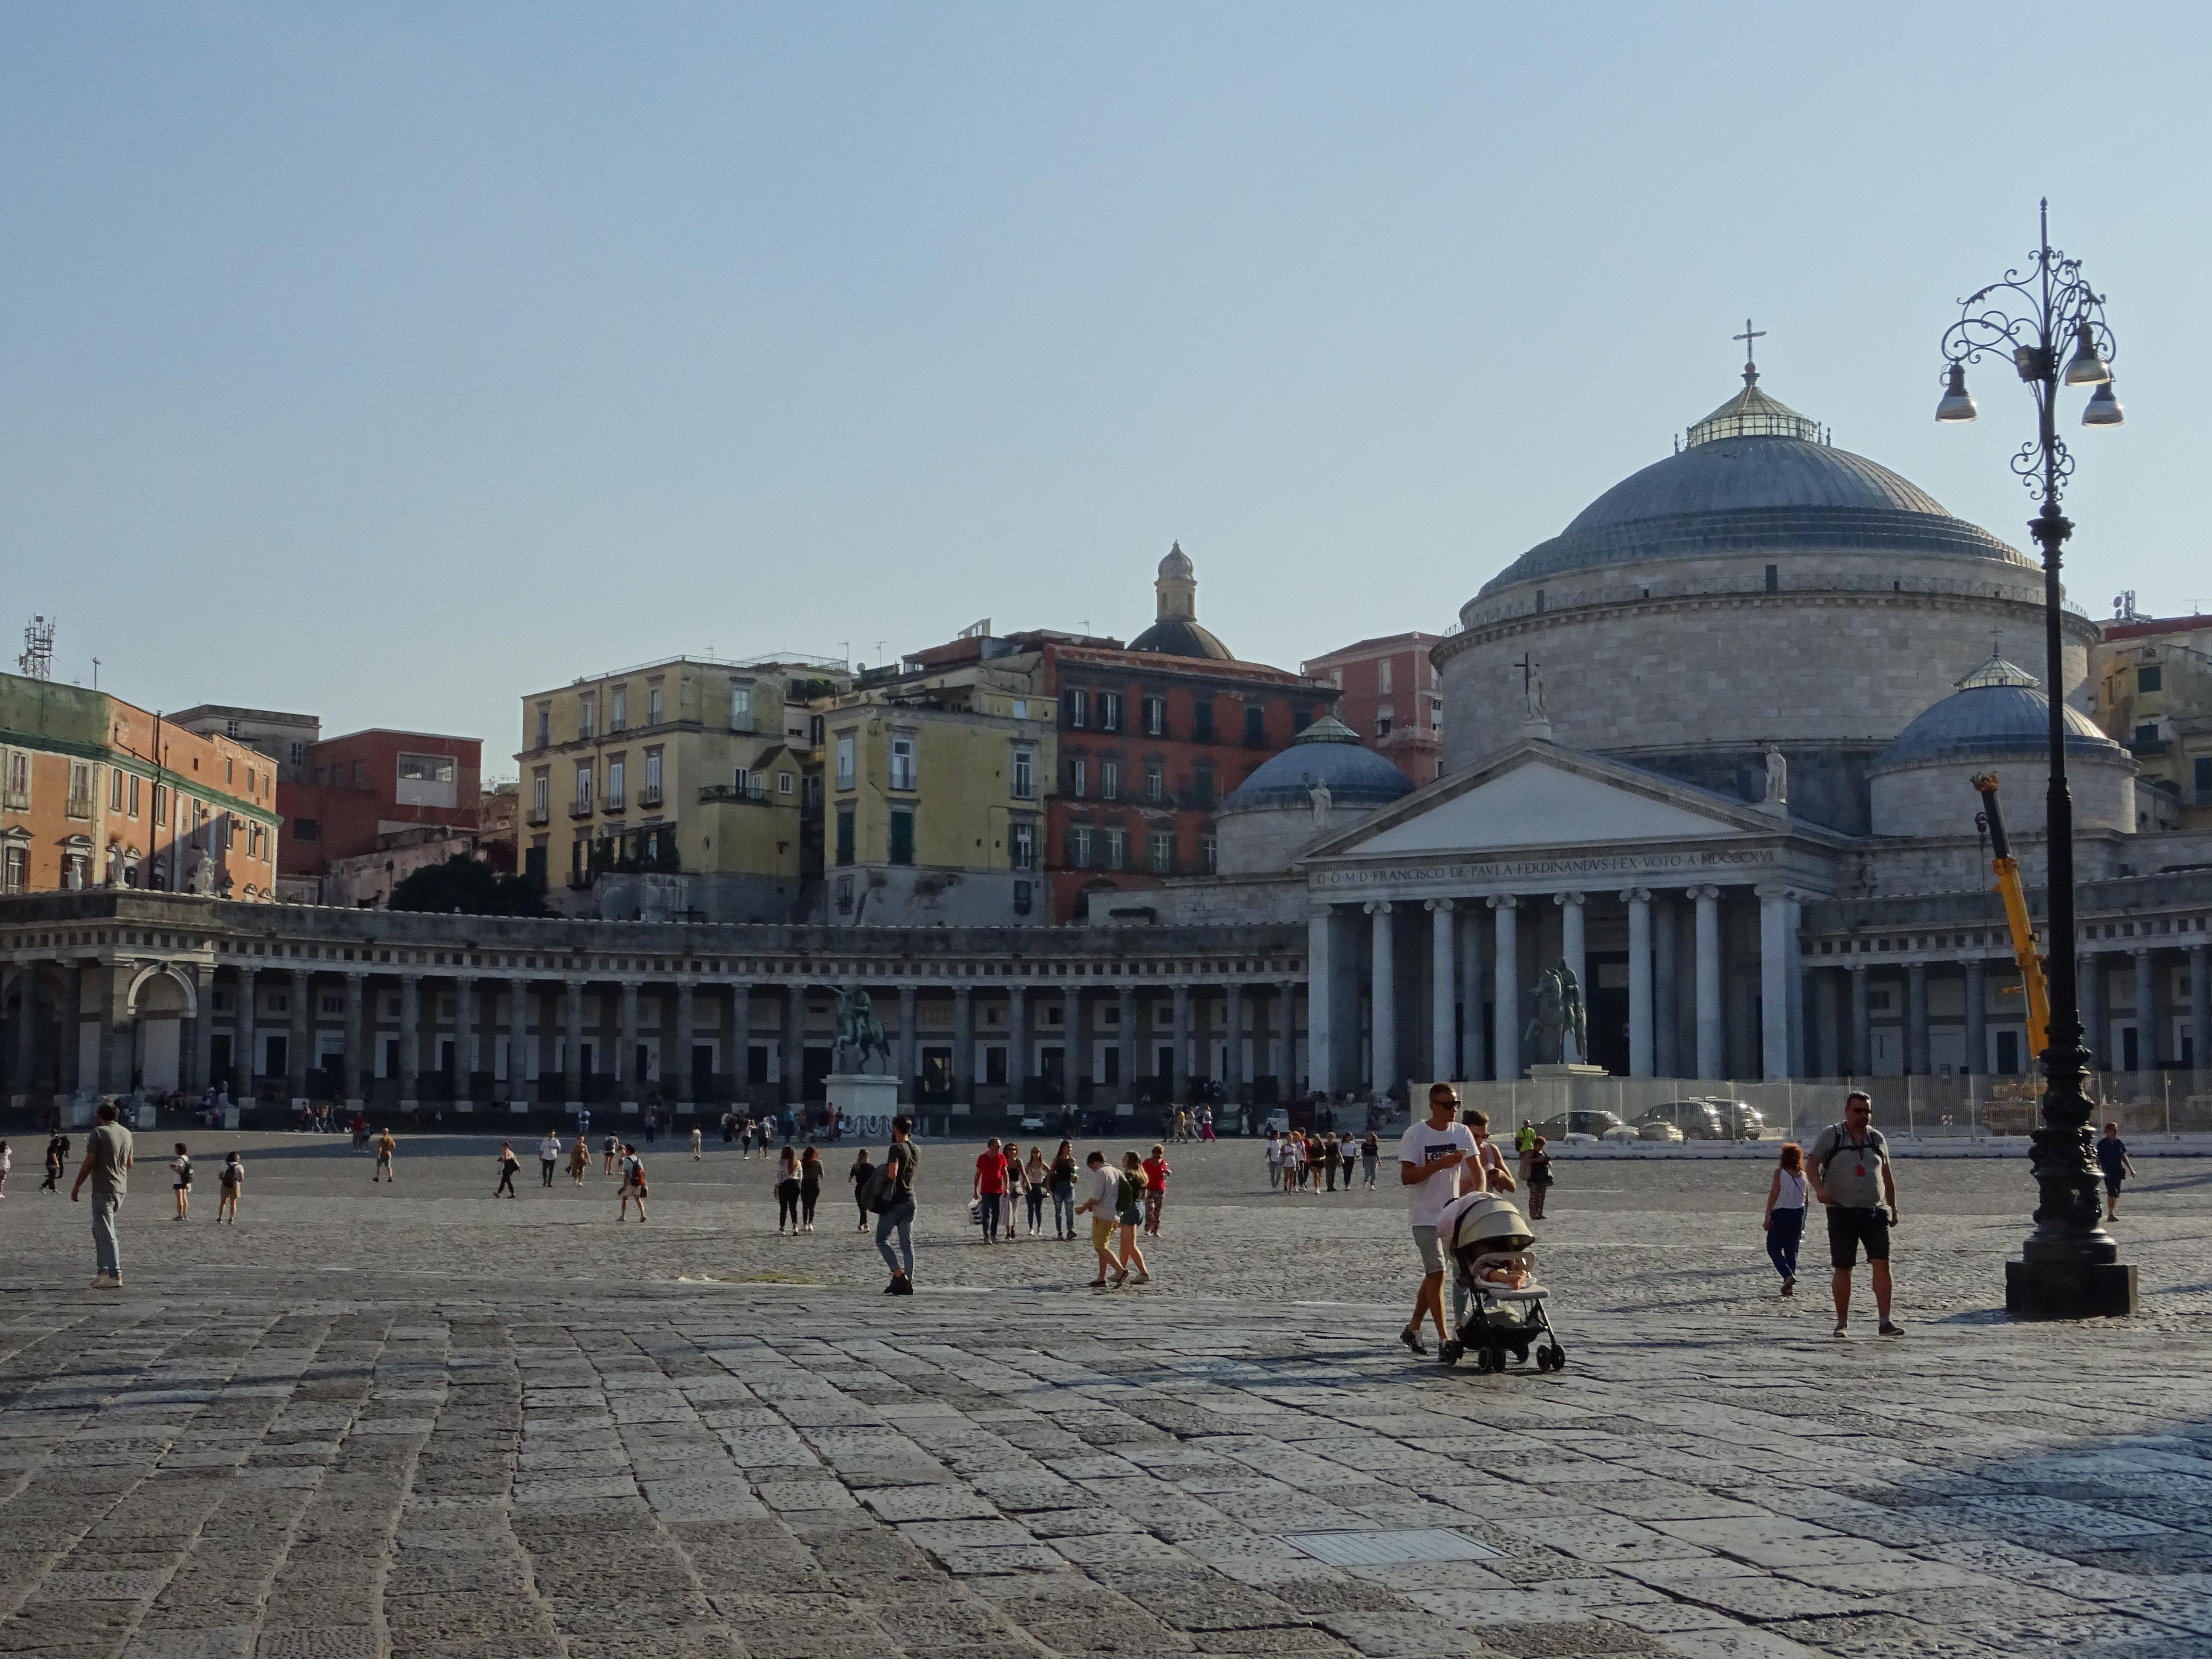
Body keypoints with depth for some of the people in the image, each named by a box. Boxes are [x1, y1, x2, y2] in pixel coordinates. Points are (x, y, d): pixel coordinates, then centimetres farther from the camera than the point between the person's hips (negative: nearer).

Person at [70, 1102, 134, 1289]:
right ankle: (104, 1271, 17)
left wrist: (76, 1186, -4)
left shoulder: (98, 1133, -10)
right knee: (99, 1229, 20)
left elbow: (89, 1163, -12)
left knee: (106, 1233, -7)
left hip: (103, 1190, -8)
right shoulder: (126, 1133, 11)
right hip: (121, 1190, 8)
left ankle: (115, 1276, -13)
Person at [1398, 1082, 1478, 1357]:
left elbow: (1477, 1169, -1)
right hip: (1424, 1215, -5)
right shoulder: (1415, 1134, -11)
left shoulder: (1462, 1133, 3)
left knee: (1433, 1274, 11)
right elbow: (1406, 1177, -16)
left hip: (1451, 1213, 5)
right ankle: (1444, 1337, -6)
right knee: (1437, 1272, -10)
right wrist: (1440, 1164, -27)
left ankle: (1413, 1329, 24)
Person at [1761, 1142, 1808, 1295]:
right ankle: (1789, 1287, 10)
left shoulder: (1780, 1173, -10)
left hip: (1781, 1214, -5)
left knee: (1773, 1248, 5)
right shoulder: (1803, 1175, 4)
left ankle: (1788, 1275, -17)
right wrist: (1803, 1221, 18)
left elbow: (1774, 1195, -13)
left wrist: (1767, 1217, -9)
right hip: (1798, 1214, 5)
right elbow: (1807, 1198, 9)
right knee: (1792, 1250, 12)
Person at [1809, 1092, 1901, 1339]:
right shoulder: (1831, 1135, 1)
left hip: (1874, 1212, 3)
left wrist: (1893, 1207, 21)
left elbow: (1887, 1174, 22)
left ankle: (1885, 1321, -10)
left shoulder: (1877, 1138, 13)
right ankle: (1842, 1324, 10)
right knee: (1843, 1269, 1)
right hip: (1842, 1213, -3)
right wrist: (1819, 1188, -23)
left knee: (1882, 1263, -11)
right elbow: (1813, 1164, -4)